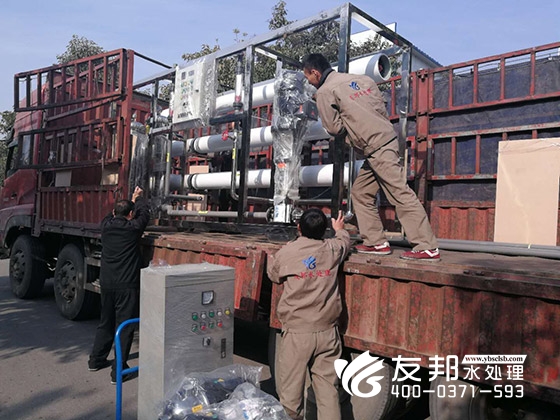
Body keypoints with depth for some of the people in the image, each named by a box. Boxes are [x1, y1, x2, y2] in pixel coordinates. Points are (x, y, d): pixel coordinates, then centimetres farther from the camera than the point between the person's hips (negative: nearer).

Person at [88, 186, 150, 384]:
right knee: (124, 327, 2)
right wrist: (138, 198, 26)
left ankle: (96, 360, 36)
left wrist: (132, 198, 33)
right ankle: (118, 371, 5)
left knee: (105, 323, 22)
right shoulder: (132, 228, -12)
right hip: (127, 286, -6)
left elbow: (113, 214, 23)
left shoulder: (106, 226, 0)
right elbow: (144, 213, 6)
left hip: (106, 284, 6)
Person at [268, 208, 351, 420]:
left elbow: (273, 275, 16)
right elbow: (345, 240, 26)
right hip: (327, 332, 3)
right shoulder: (332, 249, 2)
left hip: (296, 333, -2)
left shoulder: (286, 253, -4)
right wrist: (339, 229, 48)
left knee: (290, 392, 7)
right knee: (328, 390, 9)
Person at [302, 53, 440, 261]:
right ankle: (376, 242, 14)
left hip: (377, 147, -9)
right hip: (386, 139, 9)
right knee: (361, 193, 13)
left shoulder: (324, 92, -4)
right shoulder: (360, 79, 17)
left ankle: (427, 248, -6)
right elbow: (383, 109, 13)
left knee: (401, 194, -9)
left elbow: (334, 128, -5)